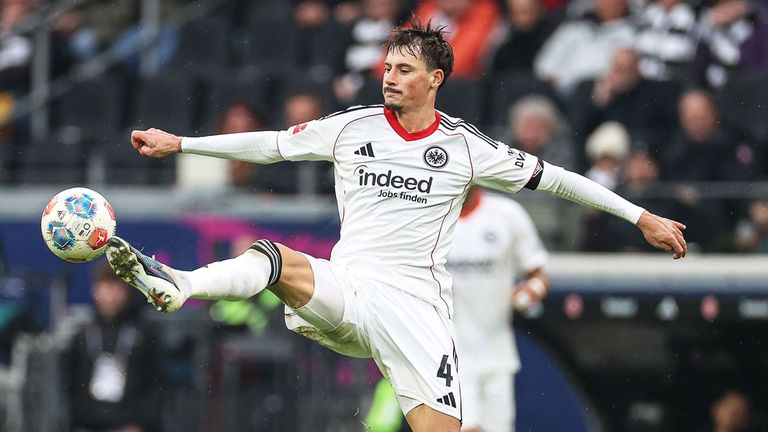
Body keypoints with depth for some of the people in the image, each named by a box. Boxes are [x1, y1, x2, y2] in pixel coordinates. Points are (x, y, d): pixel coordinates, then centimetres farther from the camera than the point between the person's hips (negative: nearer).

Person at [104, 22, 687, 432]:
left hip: (415, 304, 0)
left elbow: (552, 178, 8)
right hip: (344, 290, 1)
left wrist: (642, 218, 8)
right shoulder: (353, 127, 8)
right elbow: (271, 145, 13)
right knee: (278, 259, -31)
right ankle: (174, 287, -56)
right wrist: (179, 143, 11)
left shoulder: (464, 147, 3)